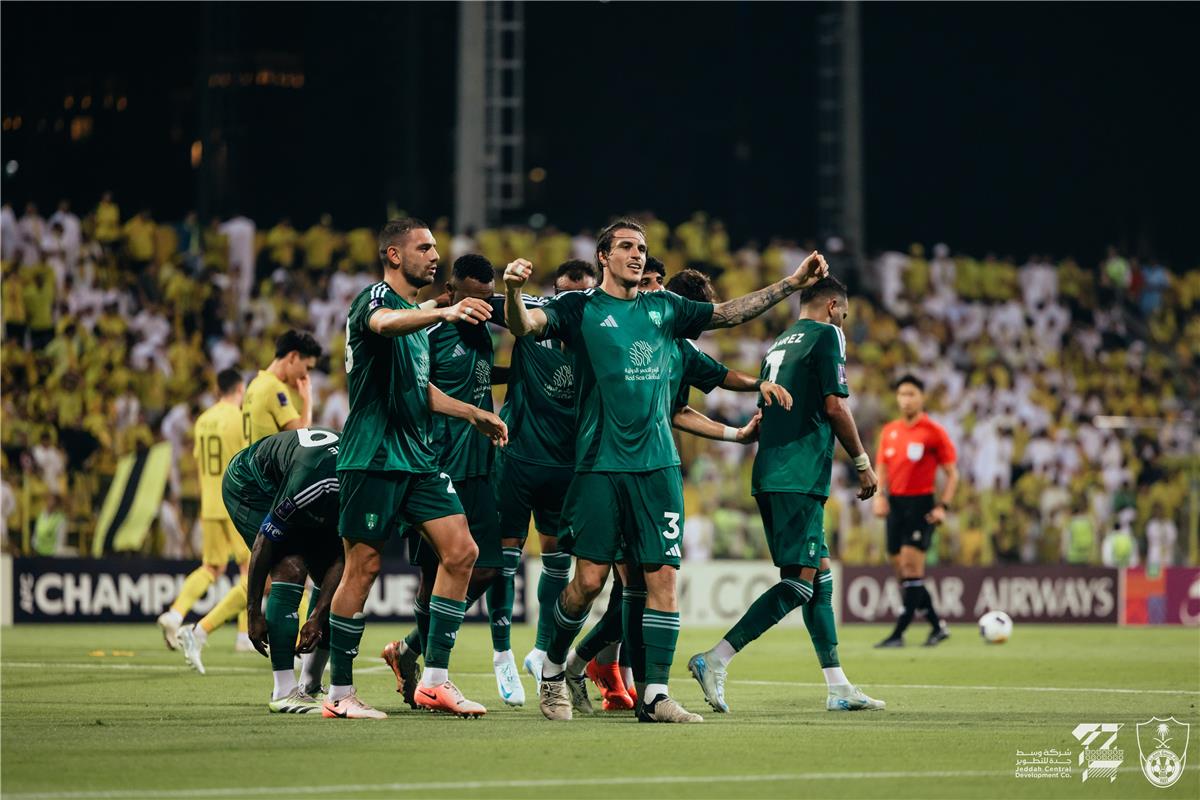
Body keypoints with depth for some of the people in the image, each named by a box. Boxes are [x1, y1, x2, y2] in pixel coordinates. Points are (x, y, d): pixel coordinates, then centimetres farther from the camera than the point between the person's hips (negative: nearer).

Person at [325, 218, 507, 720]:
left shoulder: (419, 314, 21)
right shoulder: (375, 298, -8)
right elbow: (384, 322, -35)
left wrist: (473, 414, 24)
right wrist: (444, 313, -51)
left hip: (417, 459, 8)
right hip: (373, 457, -8)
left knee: (461, 552, -2)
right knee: (363, 568, -5)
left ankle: (434, 681, 2)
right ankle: (339, 693, 4)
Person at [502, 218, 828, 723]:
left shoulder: (664, 309, 14)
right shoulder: (580, 308, 1)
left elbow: (729, 313, 18)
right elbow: (523, 325, -13)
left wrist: (792, 283, 9)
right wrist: (513, 289, -35)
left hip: (657, 466, 4)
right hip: (600, 465, -4)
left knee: (663, 577, -3)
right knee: (589, 578, -5)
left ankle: (654, 695, 0)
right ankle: (552, 669, 19)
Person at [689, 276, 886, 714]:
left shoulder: (778, 344, 23)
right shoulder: (827, 334, -2)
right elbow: (834, 405, -10)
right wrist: (863, 464, -2)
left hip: (769, 475, 9)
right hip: (801, 477, -9)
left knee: (821, 575, 11)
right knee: (799, 583, -10)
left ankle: (838, 688, 10)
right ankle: (715, 661, -18)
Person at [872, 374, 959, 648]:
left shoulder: (934, 432, -5)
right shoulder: (889, 431, 10)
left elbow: (952, 474, -3)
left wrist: (943, 506, -14)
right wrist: (879, 497, -2)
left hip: (921, 505, -6)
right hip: (895, 503, 6)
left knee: (911, 568, -11)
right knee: (901, 570, 6)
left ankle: (899, 634, -11)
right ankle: (938, 626, 19)